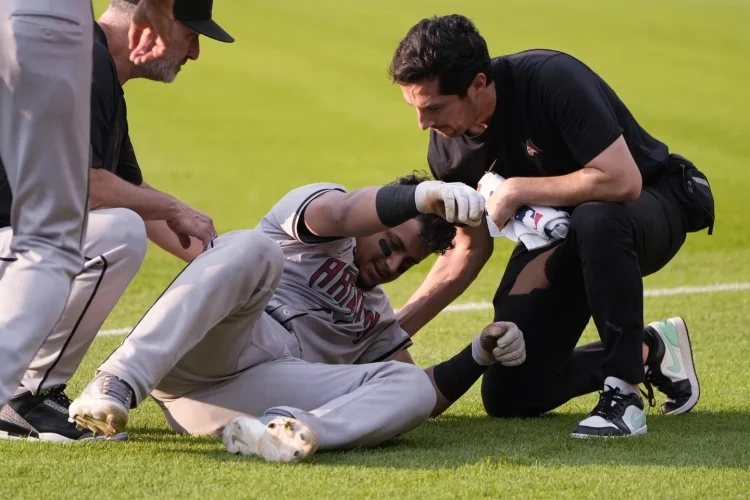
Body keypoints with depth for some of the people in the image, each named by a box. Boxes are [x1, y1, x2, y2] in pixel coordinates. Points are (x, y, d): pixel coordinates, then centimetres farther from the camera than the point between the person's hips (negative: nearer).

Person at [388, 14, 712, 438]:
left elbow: (622, 180, -38)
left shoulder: (551, 80, -31)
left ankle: (624, 395, -28)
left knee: (598, 220, -43)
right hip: (557, 232, 6)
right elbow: (470, 250, 1)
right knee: (508, 397, -3)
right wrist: (395, 328, -8)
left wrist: (517, 190, -32)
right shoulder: (450, 148, -11)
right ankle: (648, 351, 18)